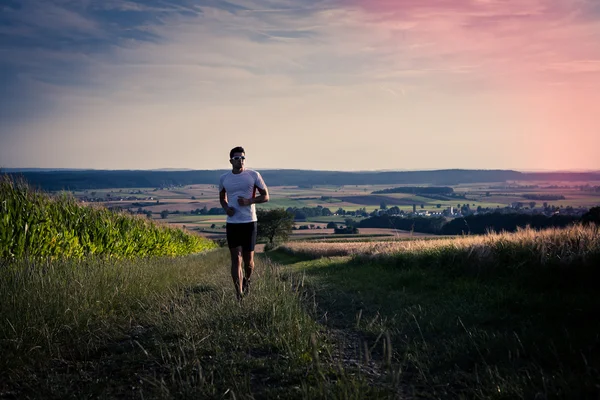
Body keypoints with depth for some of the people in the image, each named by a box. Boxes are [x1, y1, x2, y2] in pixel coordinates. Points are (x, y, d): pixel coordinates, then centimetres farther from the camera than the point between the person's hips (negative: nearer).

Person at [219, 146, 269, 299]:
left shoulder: (254, 175, -2)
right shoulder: (224, 178, 6)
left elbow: (266, 196, 2)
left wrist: (249, 201, -16)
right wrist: (226, 208, -2)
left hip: (249, 222, -1)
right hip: (232, 223, 1)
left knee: (248, 259, 7)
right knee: (236, 259, -6)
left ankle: (247, 281, 40)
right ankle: (239, 295, -6)